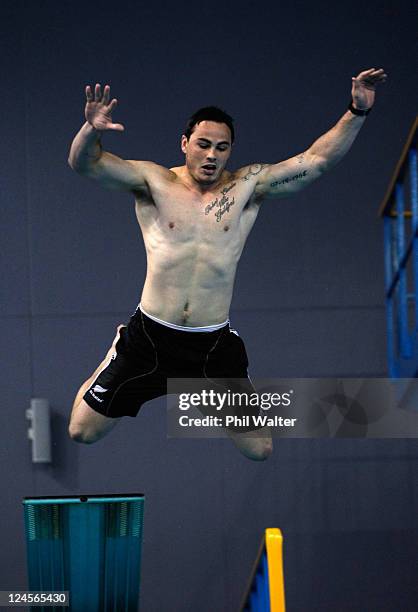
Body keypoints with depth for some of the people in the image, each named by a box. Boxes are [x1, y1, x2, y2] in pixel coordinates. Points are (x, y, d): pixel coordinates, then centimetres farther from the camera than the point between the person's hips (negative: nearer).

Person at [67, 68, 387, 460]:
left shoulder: (247, 188, 1)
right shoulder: (154, 183, -5)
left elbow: (316, 160, -5)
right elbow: (85, 164, -16)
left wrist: (357, 112, -15)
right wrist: (91, 130, -37)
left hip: (214, 343, 1)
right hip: (150, 336, -1)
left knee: (259, 449, 3)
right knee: (82, 431, 4)